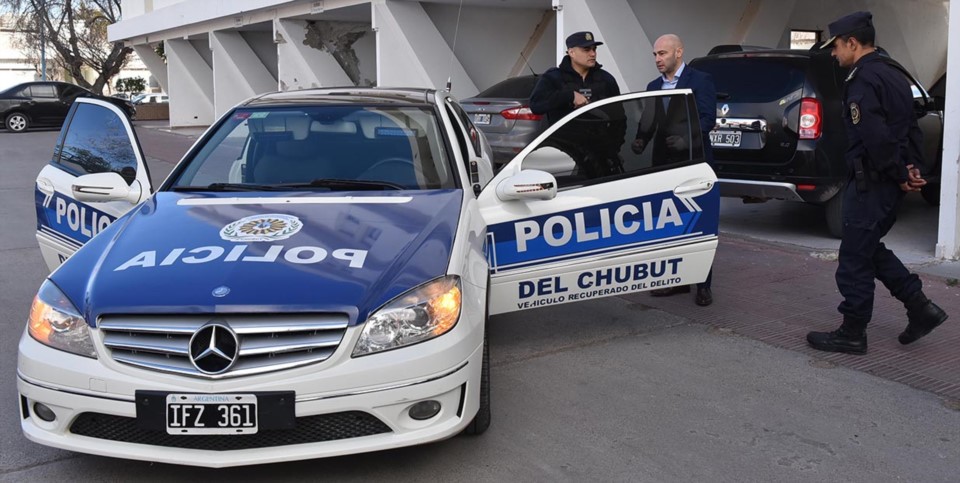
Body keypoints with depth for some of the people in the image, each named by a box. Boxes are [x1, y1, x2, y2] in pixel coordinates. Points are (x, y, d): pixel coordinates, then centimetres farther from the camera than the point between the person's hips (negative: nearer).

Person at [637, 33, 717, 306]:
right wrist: (641, 139, -9)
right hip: (664, 163, 6)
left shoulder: (700, 80, -3)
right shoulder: (653, 86, 15)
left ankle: (703, 286, 8)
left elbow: (708, 119, -12)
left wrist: (687, 138, -27)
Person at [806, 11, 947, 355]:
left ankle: (852, 334, 9)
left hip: (871, 184, -10)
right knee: (870, 249, 21)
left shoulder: (862, 82, -17)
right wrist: (912, 167, 6)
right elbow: (911, 128, 16)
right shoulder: (892, 76, 15)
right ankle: (921, 308, 19)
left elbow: (876, 139, -25)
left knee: (855, 259, 0)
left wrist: (900, 175, -14)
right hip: (890, 184, 10)